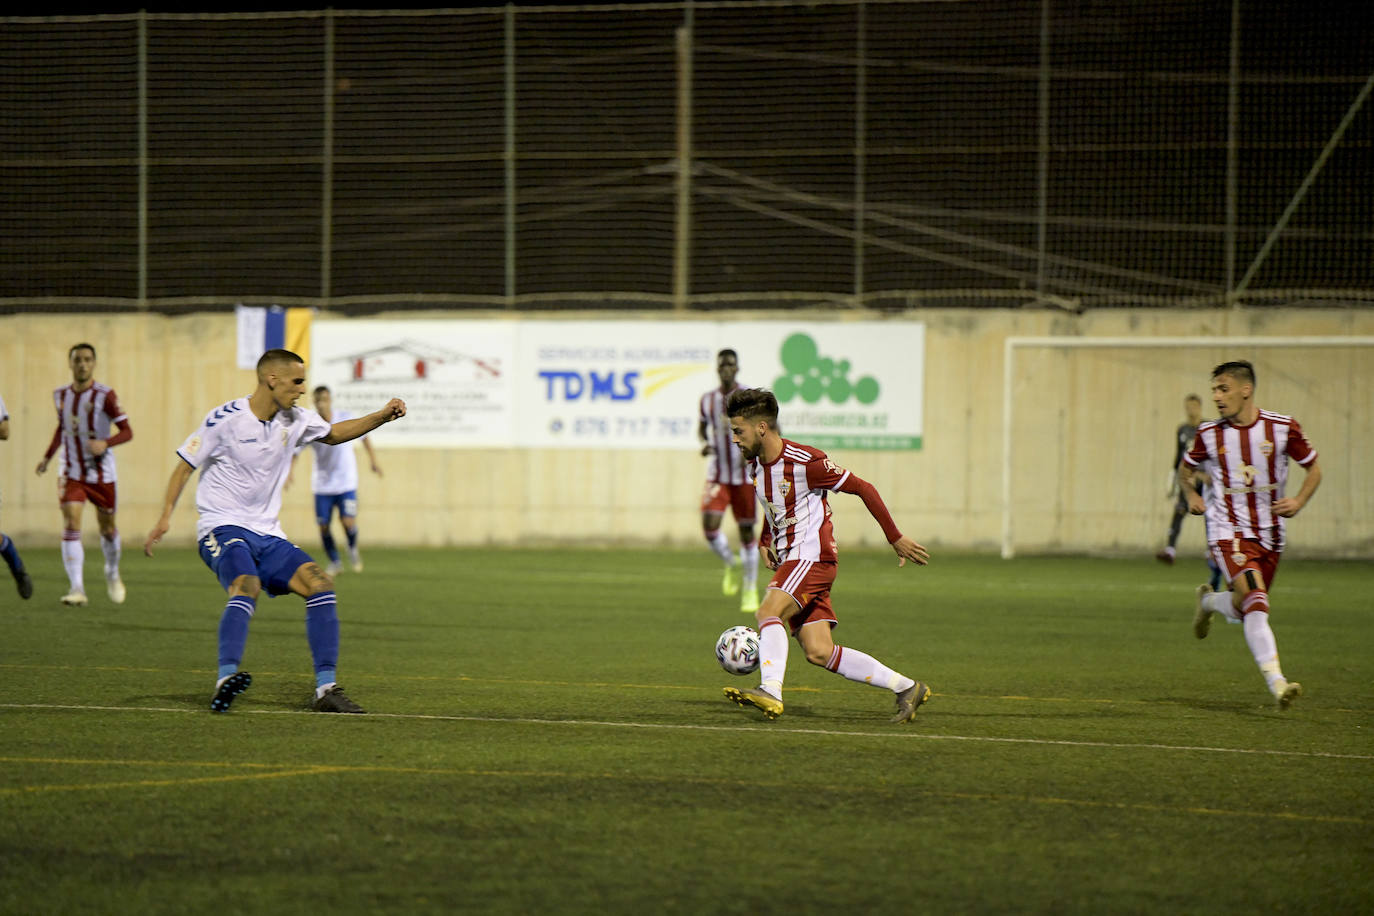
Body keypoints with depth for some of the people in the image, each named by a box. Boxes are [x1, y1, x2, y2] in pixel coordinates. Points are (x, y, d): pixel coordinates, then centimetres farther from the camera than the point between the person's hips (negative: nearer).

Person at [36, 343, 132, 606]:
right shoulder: (61, 395, 2)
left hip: (101, 473, -2)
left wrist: (105, 443, -29)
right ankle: (76, 588, -20)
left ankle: (112, 575, 40)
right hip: (71, 473, 2)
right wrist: (48, 456, 17)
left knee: (107, 528, 11)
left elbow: (127, 431, -11)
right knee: (71, 523, -16)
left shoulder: (105, 395, -11)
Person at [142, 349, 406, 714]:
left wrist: (383, 416, 16)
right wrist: (165, 517, -13)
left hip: (268, 535, 6)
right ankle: (225, 679, -47)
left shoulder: (296, 420, 8)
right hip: (223, 529, -6)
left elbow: (334, 433, 28)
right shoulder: (225, 419, -10)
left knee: (320, 583, -13)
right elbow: (185, 466, -3)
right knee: (246, 587, -35)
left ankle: (326, 689, -13)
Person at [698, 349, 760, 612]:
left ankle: (750, 591, 14)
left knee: (747, 531, 1)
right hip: (717, 476, 2)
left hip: (744, 476, -2)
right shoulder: (707, 400, 4)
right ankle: (732, 565, 16)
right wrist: (704, 443, -4)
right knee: (709, 526, -15)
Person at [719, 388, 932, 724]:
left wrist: (896, 539, -5)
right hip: (788, 561, 8)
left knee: (768, 612, -29)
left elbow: (863, 489, -9)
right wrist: (765, 542, 11)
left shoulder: (805, 462, -15)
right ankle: (907, 687, 7)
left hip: (813, 557, -8)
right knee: (819, 652, -1)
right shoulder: (755, 465, 10)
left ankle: (770, 691, -41)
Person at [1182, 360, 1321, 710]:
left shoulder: (1282, 428, -4)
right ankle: (1276, 682, -28)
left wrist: (1298, 502, -8)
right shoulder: (1209, 434, -2)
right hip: (1228, 530, -3)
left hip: (1269, 534, 3)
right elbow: (1185, 468, 18)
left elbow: (1314, 470, 7)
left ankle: (1209, 601, 46)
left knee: (1247, 607, 11)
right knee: (1254, 598, -24)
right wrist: (1191, 495, 1)